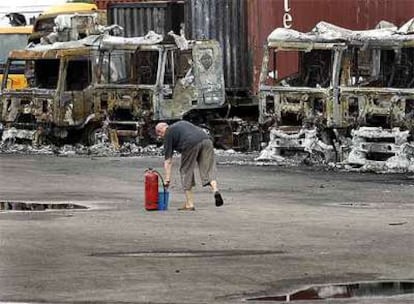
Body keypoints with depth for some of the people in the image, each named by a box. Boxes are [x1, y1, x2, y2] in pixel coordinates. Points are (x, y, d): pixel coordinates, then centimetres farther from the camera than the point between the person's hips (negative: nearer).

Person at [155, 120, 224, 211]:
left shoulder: (168, 134, 16)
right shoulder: (182, 123, 35)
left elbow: (168, 160, 12)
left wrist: (167, 178, 13)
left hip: (191, 144, -5)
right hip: (206, 140, 5)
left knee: (186, 171, 9)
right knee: (209, 170, 6)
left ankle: (189, 204, 10)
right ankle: (215, 190, -21)